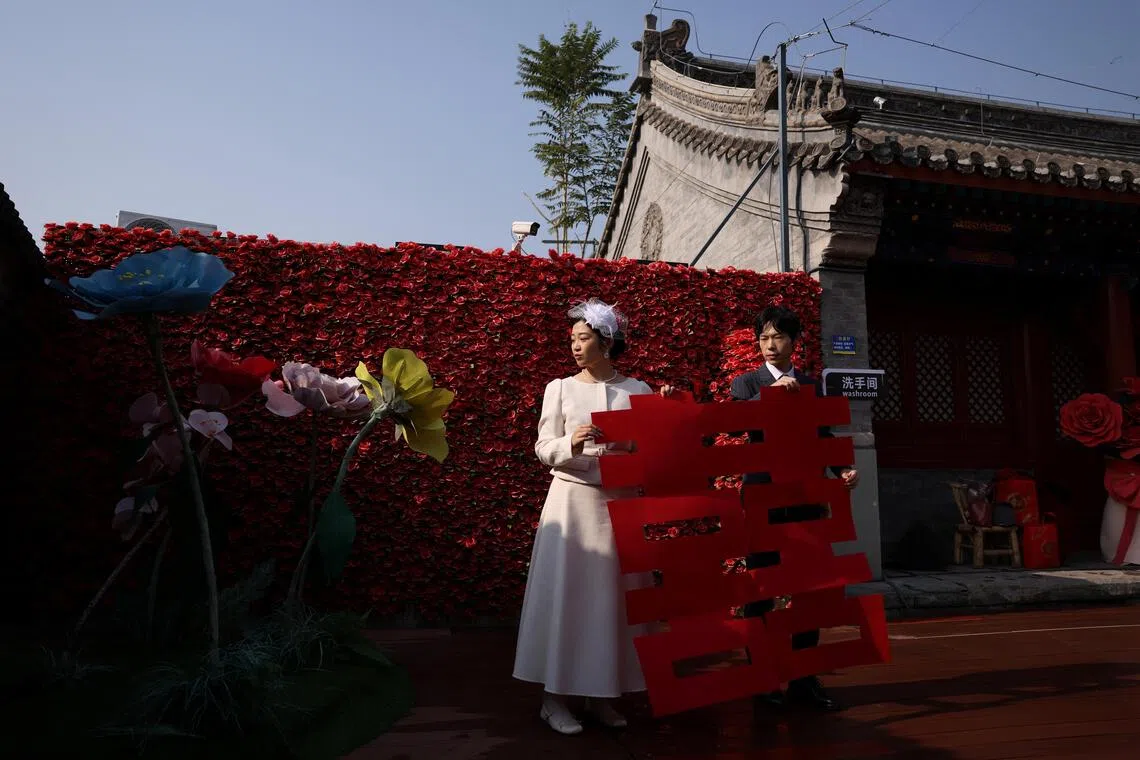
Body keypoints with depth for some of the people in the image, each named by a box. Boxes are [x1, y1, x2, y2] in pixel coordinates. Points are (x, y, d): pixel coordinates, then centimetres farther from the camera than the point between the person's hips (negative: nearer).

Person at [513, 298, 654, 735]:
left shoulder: (637, 391, 6)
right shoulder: (560, 389, 3)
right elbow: (544, 449, 0)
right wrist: (571, 444, -19)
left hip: (619, 502, 2)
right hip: (572, 501, -1)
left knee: (611, 594, 5)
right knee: (565, 592, 0)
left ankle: (601, 694, 18)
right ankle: (555, 695, 11)